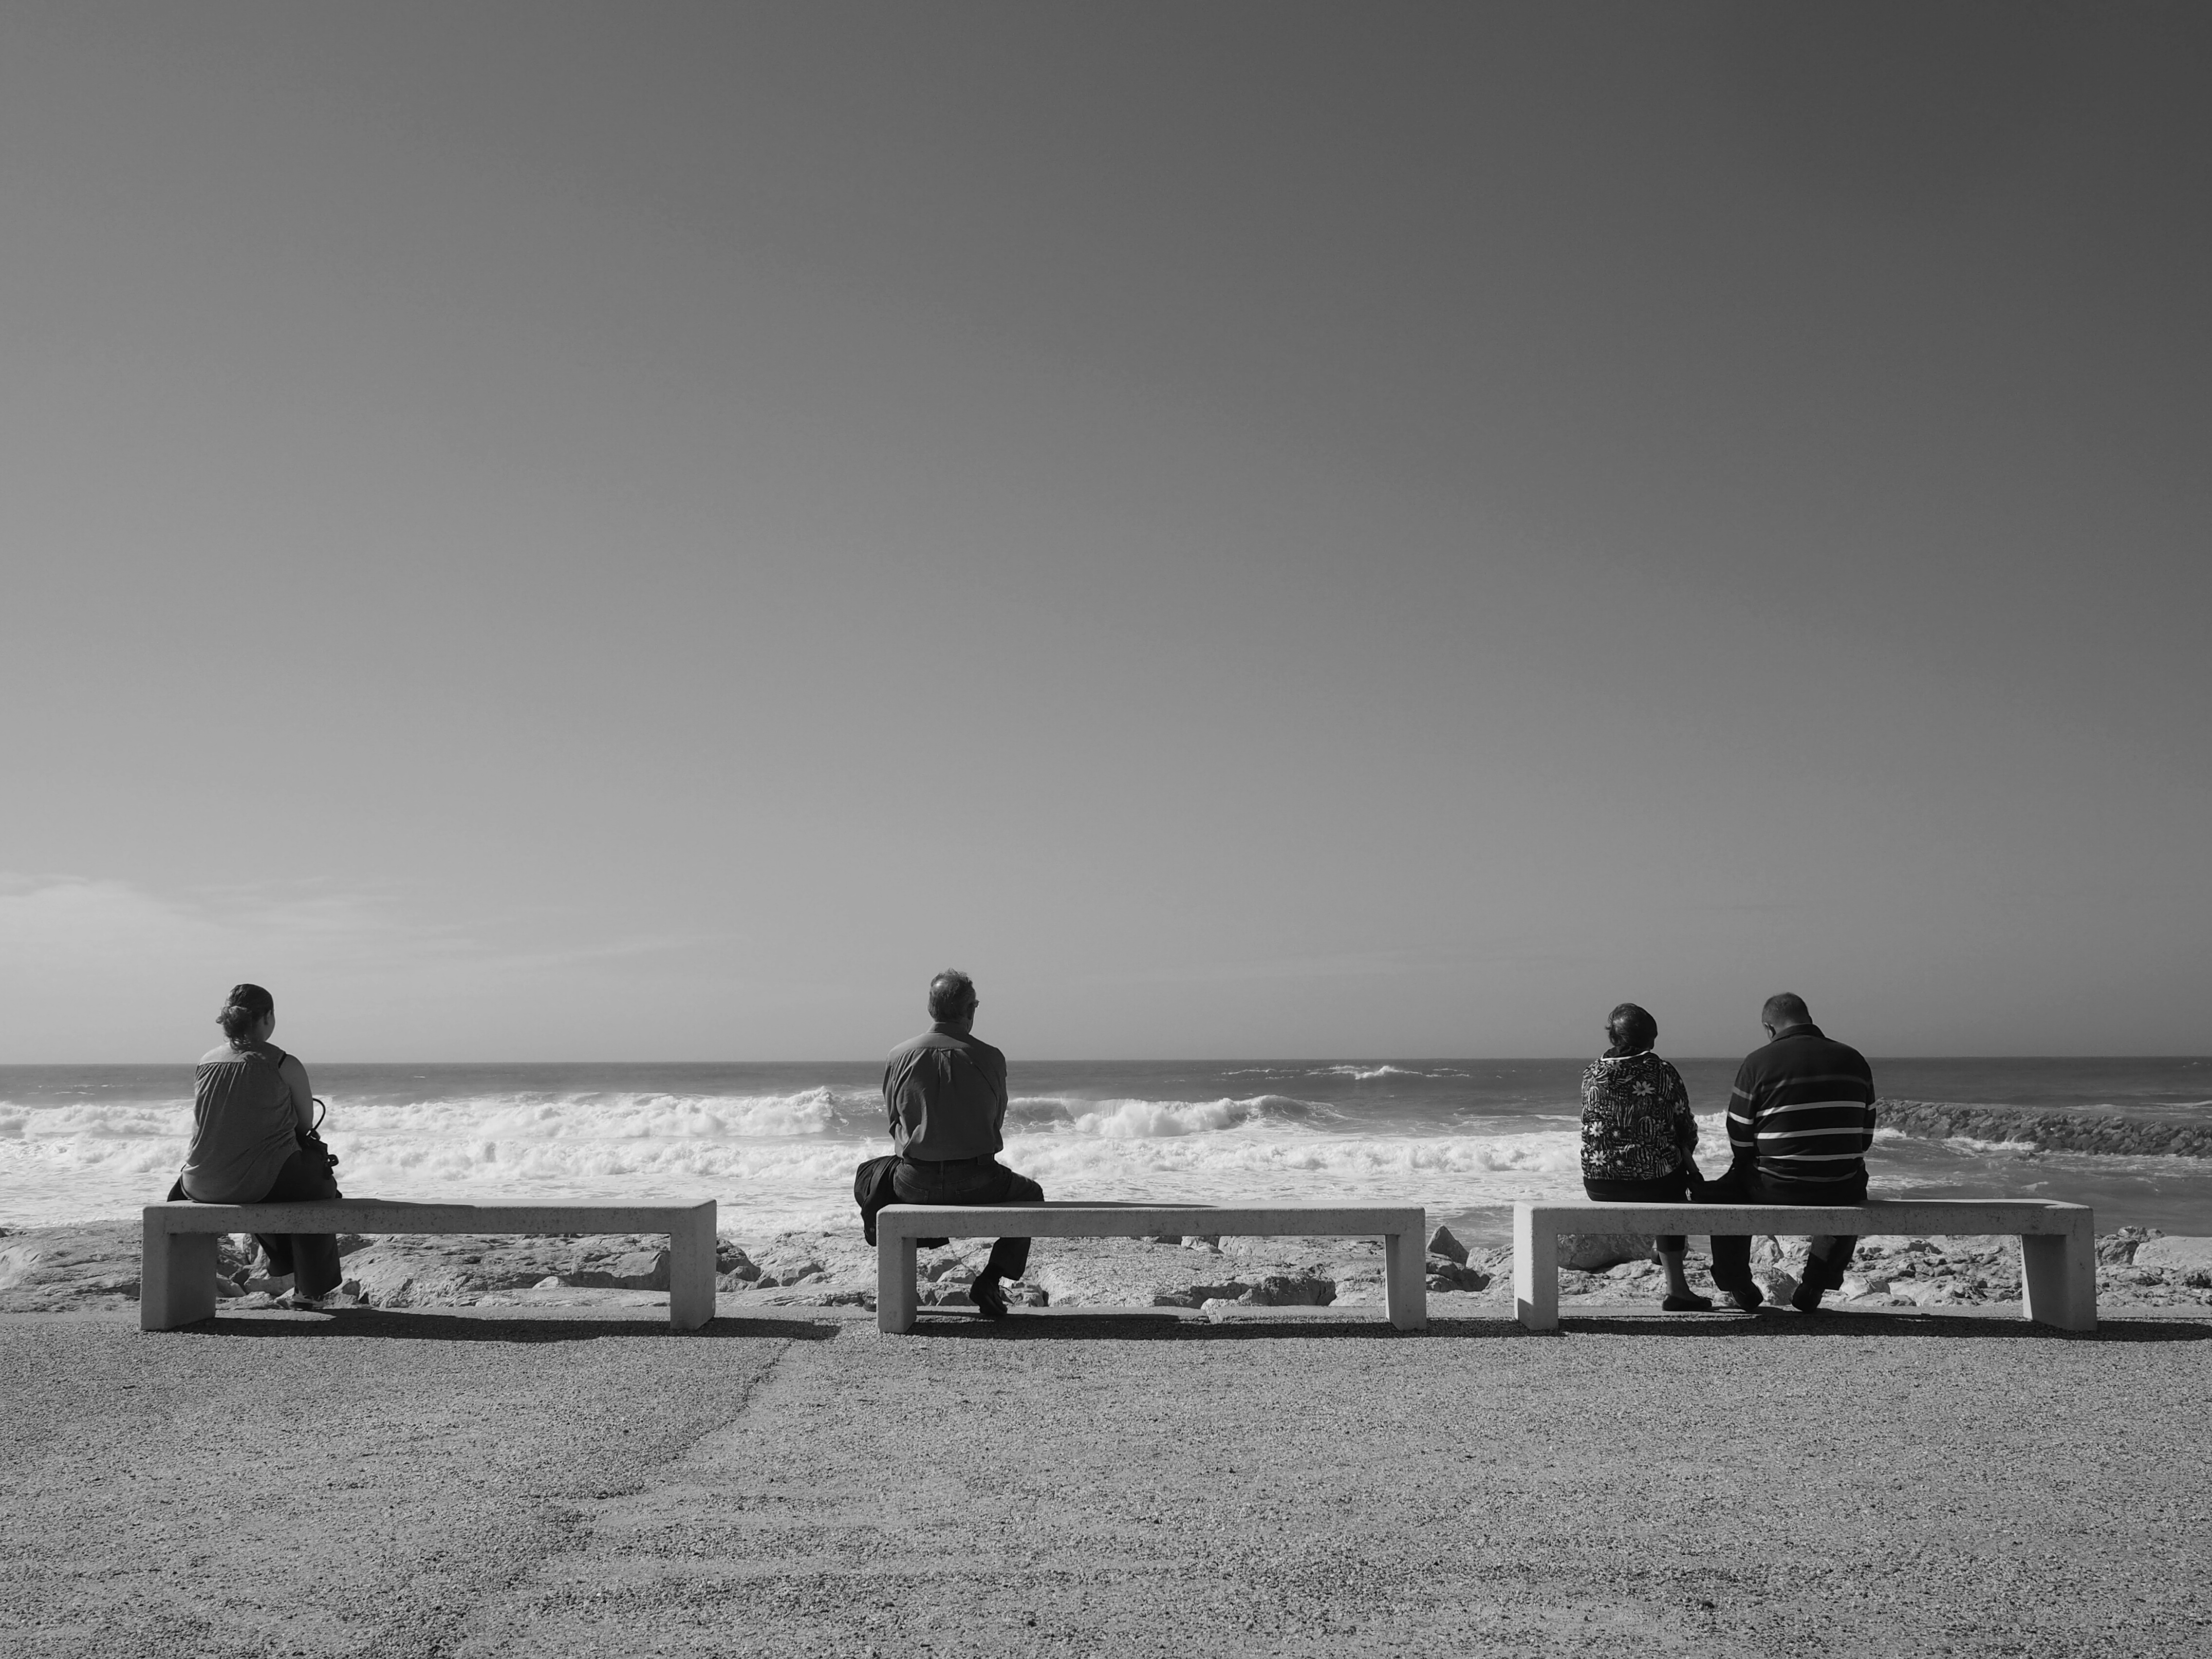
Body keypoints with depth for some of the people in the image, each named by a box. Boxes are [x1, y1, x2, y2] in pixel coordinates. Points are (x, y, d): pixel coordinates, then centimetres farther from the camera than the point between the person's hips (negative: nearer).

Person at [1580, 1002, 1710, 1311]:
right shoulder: (1663, 1073, -9)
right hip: (1654, 1182, -3)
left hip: (1599, 1186, 3)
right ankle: (1676, 1291, 32)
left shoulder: (1592, 1074, -2)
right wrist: (1686, 1158, 21)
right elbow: (1687, 1130, -1)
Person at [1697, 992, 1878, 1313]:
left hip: (1775, 1190, -3)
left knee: (1716, 1198, 25)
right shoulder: (1854, 1060, 5)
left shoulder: (1757, 1063, -6)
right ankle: (1814, 1289, 32)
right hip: (1841, 1194, 3)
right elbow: (1865, 1137, 11)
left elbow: (1739, 1141, -2)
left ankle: (1740, 1288, 34)